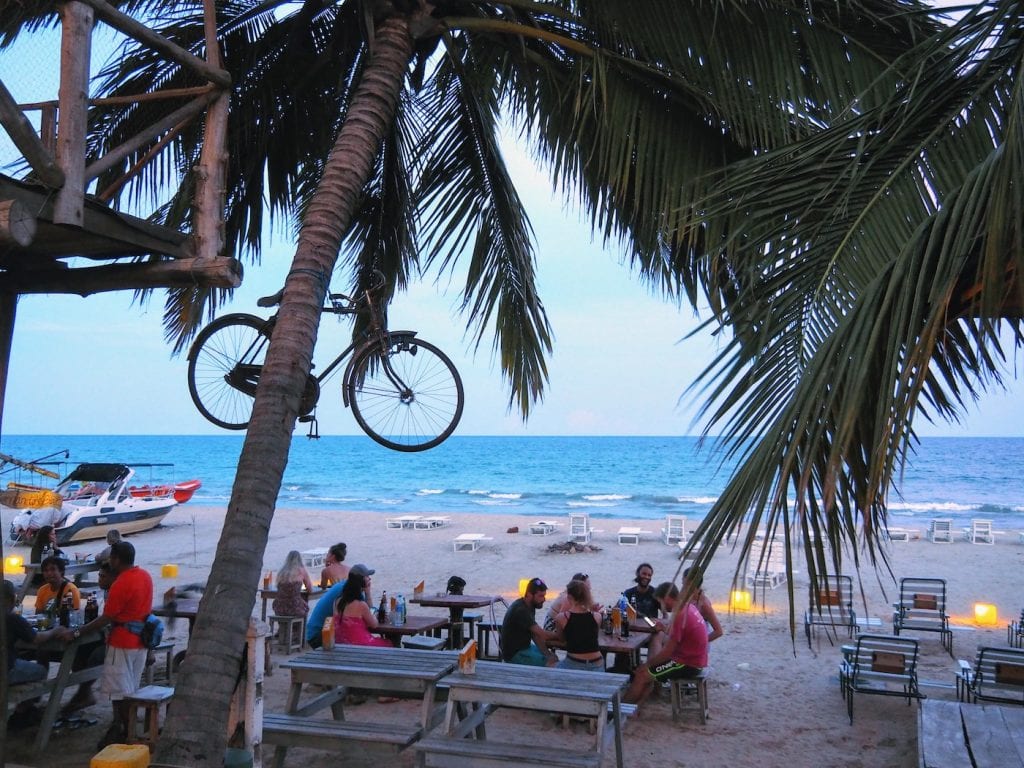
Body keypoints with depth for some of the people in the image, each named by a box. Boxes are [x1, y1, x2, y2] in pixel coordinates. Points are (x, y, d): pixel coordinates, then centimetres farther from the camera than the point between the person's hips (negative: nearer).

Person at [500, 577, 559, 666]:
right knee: (551, 662, -18)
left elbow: (535, 633, 5)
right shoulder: (521, 610, -26)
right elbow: (542, 634, -25)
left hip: (524, 646, 10)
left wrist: (546, 652, -6)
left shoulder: (529, 606, 5)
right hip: (514, 653, -10)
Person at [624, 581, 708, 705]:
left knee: (642, 674, -6)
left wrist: (646, 664, -7)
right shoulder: (688, 606, 3)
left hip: (688, 665, -10)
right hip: (693, 659, 10)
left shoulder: (680, 616, -25)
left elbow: (667, 652, -20)